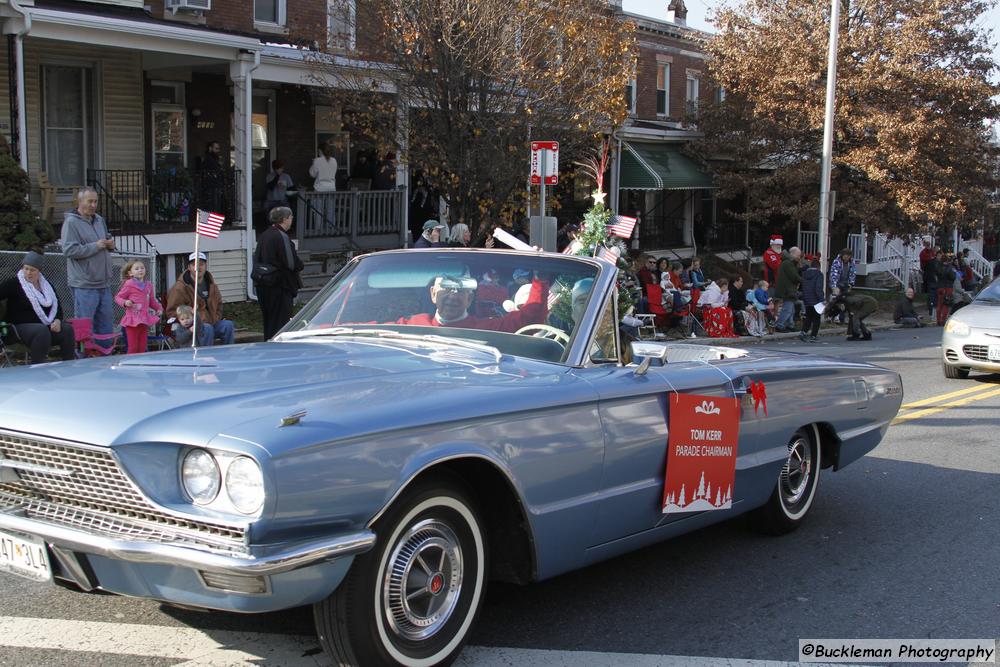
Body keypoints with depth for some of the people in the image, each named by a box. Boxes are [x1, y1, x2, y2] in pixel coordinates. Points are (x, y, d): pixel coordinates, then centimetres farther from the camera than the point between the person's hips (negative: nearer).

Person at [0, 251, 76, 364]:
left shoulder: (46, 285, 17)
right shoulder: (13, 284, 1)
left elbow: (57, 307, 19)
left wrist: (57, 320, -3)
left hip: (47, 326, 5)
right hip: (21, 326, -5)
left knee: (67, 329, -22)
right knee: (42, 331, -37)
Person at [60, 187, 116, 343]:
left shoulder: (99, 220, 15)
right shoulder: (71, 222, -10)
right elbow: (69, 250, -19)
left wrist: (110, 244, 9)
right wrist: (95, 246, -17)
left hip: (104, 283, 8)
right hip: (84, 285, -8)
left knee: (106, 325, 14)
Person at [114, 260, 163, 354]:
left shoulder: (148, 285, 13)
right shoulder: (129, 284, -6)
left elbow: (152, 300, 25)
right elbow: (118, 297, -2)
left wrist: (159, 308, 13)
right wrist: (125, 302, -20)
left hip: (144, 319, 6)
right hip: (133, 318, -6)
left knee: (142, 347, 10)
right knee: (133, 347, -6)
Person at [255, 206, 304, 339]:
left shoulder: (264, 236, 9)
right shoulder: (282, 237, -16)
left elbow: (257, 260, 15)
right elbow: (292, 264, -21)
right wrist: (301, 266, 1)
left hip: (263, 287, 8)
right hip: (280, 286, -8)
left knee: (268, 321, 17)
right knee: (281, 322, -1)